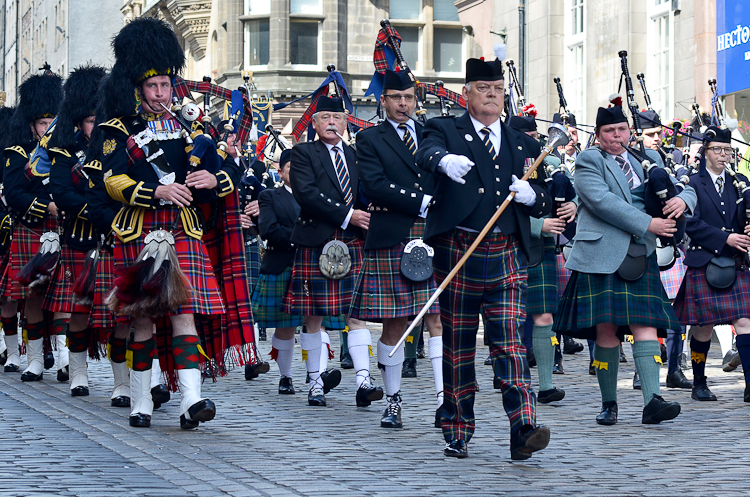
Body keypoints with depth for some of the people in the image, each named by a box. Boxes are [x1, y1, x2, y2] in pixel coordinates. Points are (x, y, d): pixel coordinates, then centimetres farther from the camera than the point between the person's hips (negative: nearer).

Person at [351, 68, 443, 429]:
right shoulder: (369, 139, 6)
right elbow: (376, 186, -8)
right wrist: (421, 204, -12)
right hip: (391, 243, -2)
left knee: (438, 319, -6)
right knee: (394, 324, 1)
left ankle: (444, 400, -8)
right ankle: (392, 400, 13)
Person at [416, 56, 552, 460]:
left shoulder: (524, 145, 16)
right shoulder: (445, 130, 5)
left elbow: (545, 203, 17)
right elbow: (426, 154, -19)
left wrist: (530, 195, -8)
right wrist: (445, 160, -44)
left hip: (507, 257, 2)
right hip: (457, 253, -1)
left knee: (510, 341, -10)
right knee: (458, 345, 6)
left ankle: (523, 430, -17)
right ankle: (457, 432, 16)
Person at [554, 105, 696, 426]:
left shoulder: (647, 159, 19)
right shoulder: (589, 161, 3)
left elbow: (686, 189, 19)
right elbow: (601, 200, -13)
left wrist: (682, 200, -7)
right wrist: (647, 224, -16)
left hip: (640, 255, 4)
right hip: (602, 253, -4)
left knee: (645, 324, -8)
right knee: (606, 328, -5)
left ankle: (652, 401, -16)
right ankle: (609, 404, 6)